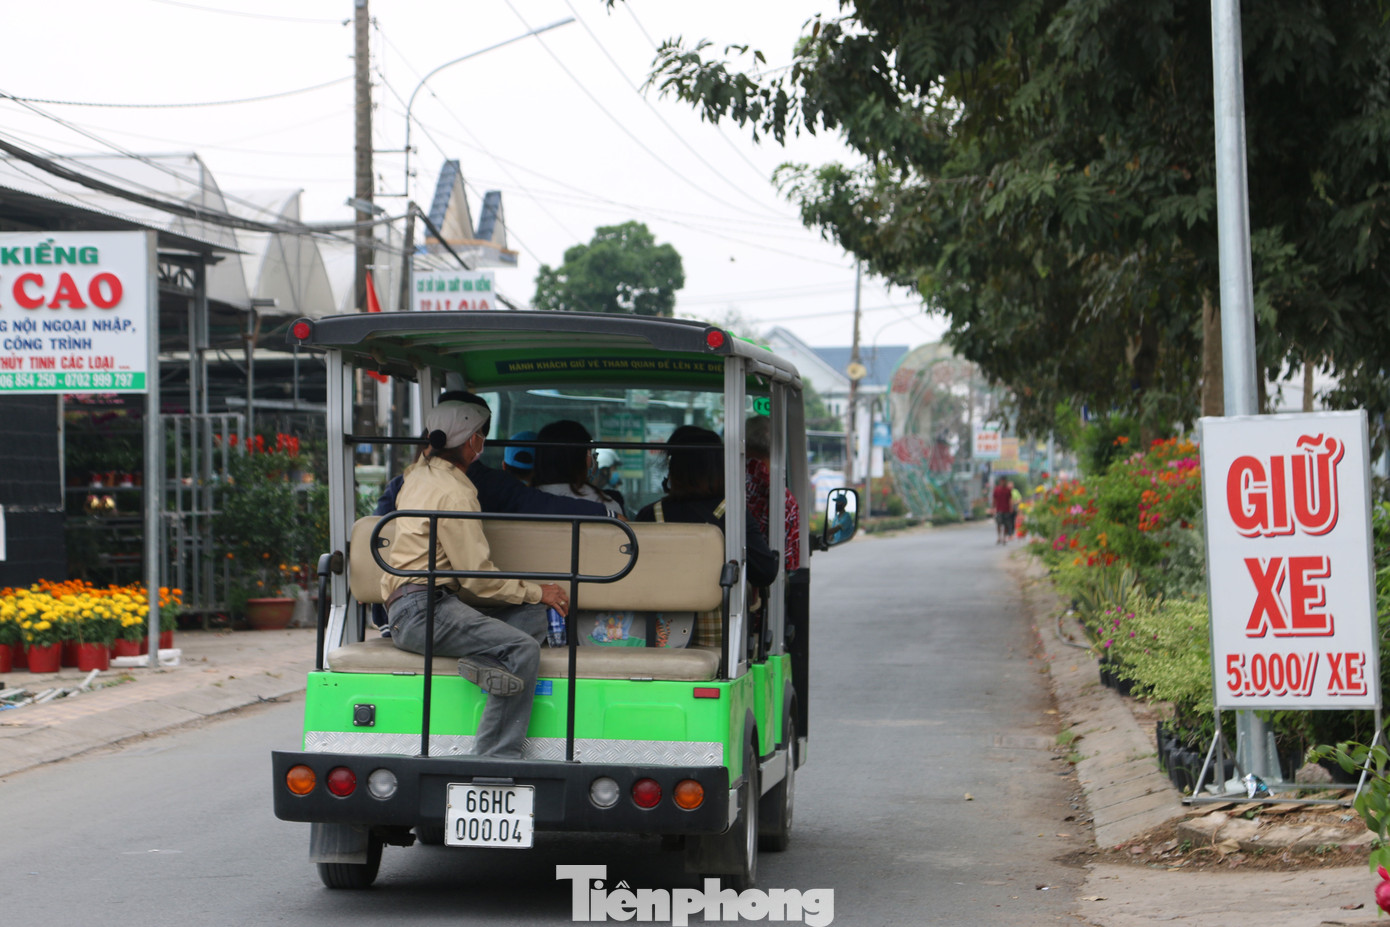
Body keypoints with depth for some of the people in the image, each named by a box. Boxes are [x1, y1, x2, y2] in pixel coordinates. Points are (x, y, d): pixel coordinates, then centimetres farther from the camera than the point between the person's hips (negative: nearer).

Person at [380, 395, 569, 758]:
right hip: (422, 608, -10)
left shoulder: (418, 472, 20)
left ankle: (486, 661, -25)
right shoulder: (453, 492, -10)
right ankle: (496, 758, -33)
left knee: (535, 616, 2)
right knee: (522, 649, -26)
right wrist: (537, 591, 1)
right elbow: (479, 578, -10)